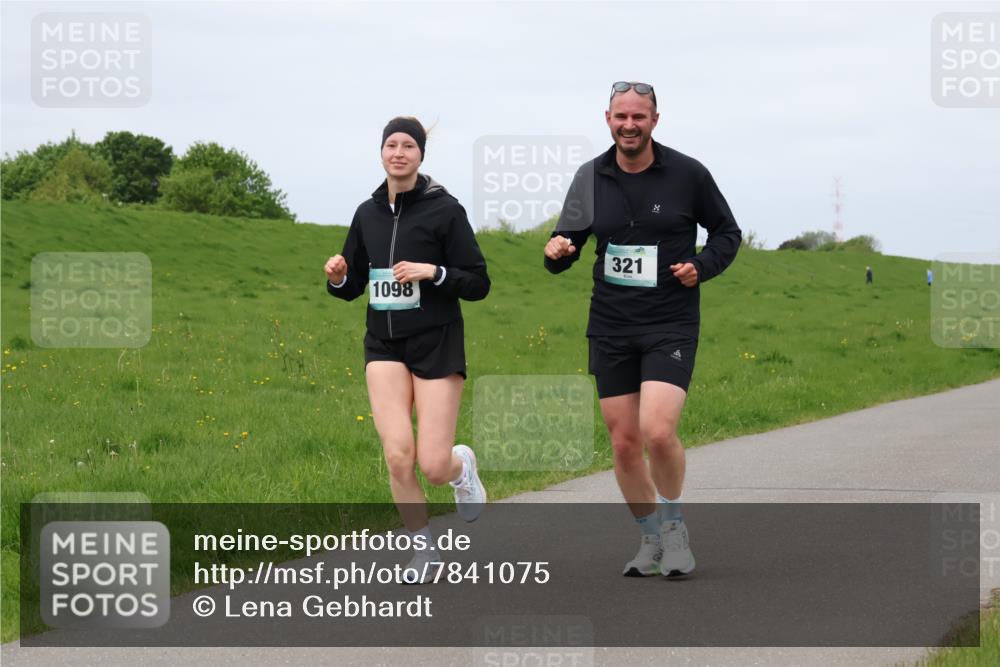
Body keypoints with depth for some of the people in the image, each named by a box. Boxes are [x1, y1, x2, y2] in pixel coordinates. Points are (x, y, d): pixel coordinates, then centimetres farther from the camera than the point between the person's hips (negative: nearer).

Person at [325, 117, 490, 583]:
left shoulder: (444, 209, -5)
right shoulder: (368, 213, 8)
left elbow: (478, 284, -4)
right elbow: (352, 287, 17)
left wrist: (433, 272, -20)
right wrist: (338, 277, -6)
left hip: (437, 344, -3)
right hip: (384, 346, 3)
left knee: (433, 466, -8)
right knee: (398, 454, -14)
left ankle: (461, 465, 31)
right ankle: (423, 548, 8)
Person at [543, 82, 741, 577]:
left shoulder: (688, 174, -4)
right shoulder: (590, 177, 3)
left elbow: (727, 232, 8)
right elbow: (569, 240, 8)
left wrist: (702, 267, -10)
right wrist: (557, 252, -16)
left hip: (671, 326, -3)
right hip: (610, 328, 3)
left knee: (658, 432, -19)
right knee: (624, 443, 4)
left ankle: (673, 523, 6)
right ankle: (652, 538, 24)